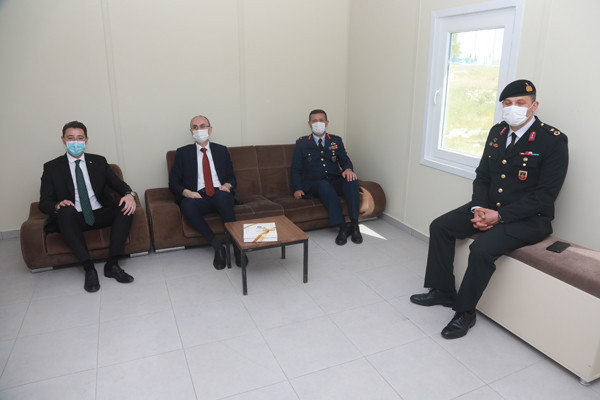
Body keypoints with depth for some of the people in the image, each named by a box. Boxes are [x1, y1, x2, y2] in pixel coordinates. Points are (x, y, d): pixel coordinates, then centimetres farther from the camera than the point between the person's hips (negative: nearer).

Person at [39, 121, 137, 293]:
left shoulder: (99, 161, 14)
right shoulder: (52, 167, 7)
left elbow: (118, 183, 9)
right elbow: (44, 202, 5)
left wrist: (129, 194, -16)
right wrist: (57, 206, -21)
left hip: (100, 214, 2)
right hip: (72, 219, -2)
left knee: (126, 207, -26)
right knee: (67, 210, -36)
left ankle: (112, 264, -26)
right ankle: (89, 268, -34)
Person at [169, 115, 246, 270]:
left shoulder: (222, 150, 19)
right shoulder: (183, 152, 15)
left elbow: (232, 177, 20)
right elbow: (173, 182, 11)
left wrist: (227, 185, -5)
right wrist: (186, 192, -11)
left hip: (220, 194, 0)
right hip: (198, 196, 0)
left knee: (221, 195, -38)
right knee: (187, 204, -36)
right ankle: (217, 247, -28)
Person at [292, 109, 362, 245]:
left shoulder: (336, 140, 18)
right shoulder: (301, 143, 12)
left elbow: (344, 160, 10)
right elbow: (296, 169, 10)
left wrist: (348, 169, -16)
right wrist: (298, 188, -7)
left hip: (335, 181, 2)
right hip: (314, 184, -2)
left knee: (351, 180, -30)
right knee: (324, 185, -37)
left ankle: (354, 225, -32)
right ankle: (343, 228, -39)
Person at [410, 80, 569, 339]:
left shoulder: (553, 140, -15)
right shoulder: (497, 132, 6)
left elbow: (545, 195, -18)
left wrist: (500, 216, -22)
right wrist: (479, 208, -8)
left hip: (529, 218, -7)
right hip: (489, 208, 7)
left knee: (482, 248, -30)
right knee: (440, 227, -1)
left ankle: (465, 312, -7)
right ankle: (442, 291, 13)